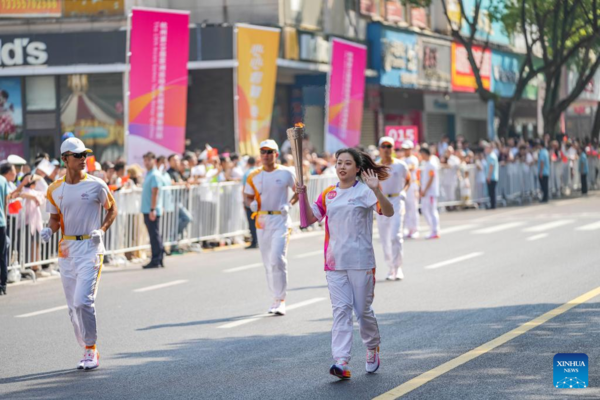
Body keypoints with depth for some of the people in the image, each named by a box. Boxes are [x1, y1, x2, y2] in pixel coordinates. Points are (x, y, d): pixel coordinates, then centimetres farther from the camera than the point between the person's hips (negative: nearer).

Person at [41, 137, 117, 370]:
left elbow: (112, 208, 8)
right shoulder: (55, 190, 5)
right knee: (73, 306, 8)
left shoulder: (96, 185, -4)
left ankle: (91, 350, -4)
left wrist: (102, 230, -8)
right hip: (67, 249, 4)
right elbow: (55, 219, 15)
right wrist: (49, 230, -8)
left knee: (83, 301, -16)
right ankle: (88, 351, 20)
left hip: (90, 248, -4)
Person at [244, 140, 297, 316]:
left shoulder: (286, 173, -3)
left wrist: (289, 204, -10)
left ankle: (281, 300, -11)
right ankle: (276, 298, 22)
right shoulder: (253, 176, 5)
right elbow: (248, 197, 14)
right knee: (268, 262, 10)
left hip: (281, 220, -4)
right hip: (262, 220, 4)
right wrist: (251, 204, -8)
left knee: (277, 258, -17)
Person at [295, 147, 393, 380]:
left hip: (361, 261, -4)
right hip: (335, 262, 4)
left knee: (363, 310, 7)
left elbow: (388, 212, -19)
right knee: (340, 310, -5)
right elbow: (310, 218, 11)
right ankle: (342, 363, -13)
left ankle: (373, 349, 34)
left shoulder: (364, 191, -7)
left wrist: (376, 190, -34)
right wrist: (302, 196, -4)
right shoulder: (328, 194, 10)